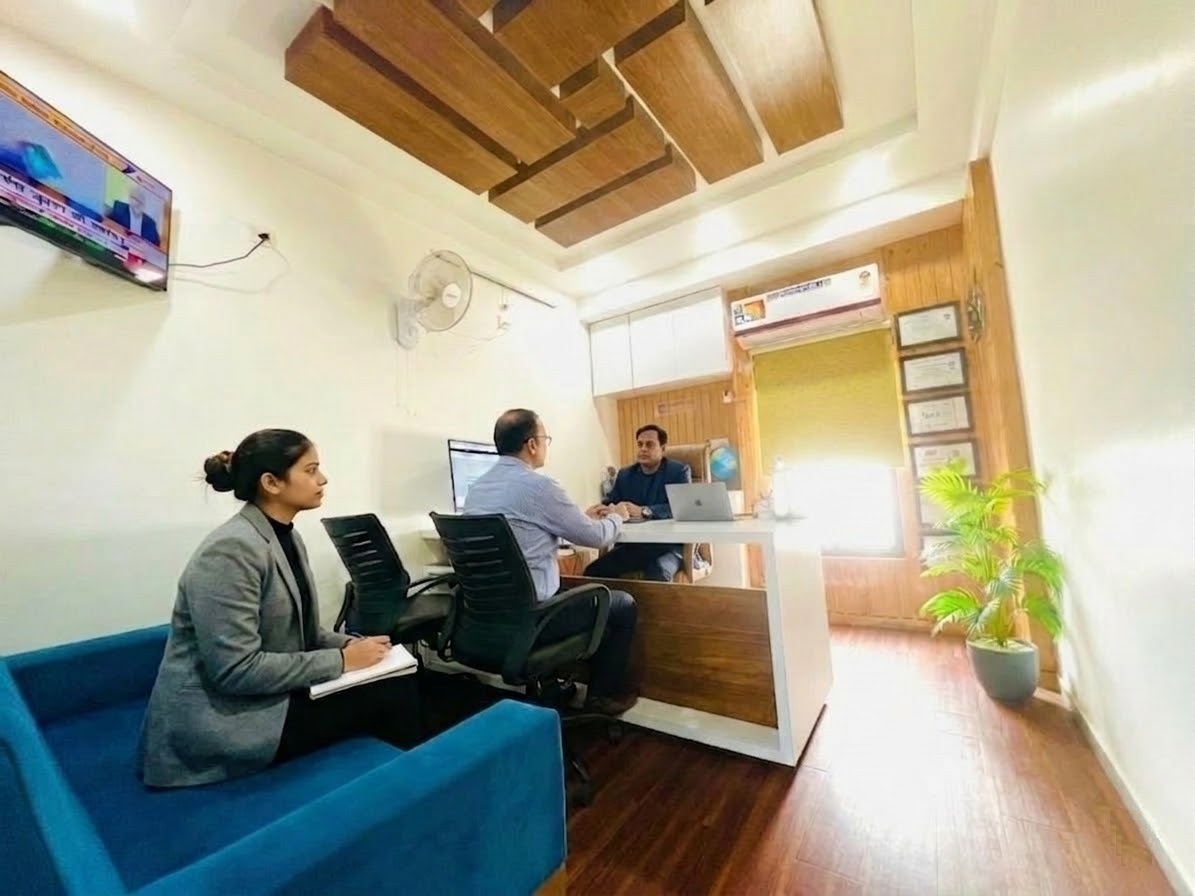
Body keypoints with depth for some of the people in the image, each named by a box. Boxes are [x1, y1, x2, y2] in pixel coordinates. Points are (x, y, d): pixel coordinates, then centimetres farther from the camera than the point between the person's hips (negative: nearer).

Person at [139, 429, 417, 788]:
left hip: (264, 695, 8)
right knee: (388, 695, -14)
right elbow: (237, 669, -26)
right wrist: (341, 661, -21)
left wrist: (351, 644, -5)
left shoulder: (287, 537, 4)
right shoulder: (231, 550, -23)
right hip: (218, 719, -8)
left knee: (396, 680, -7)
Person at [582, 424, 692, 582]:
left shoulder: (679, 471, 2)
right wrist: (602, 508, -19)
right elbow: (609, 502, 8)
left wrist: (643, 512, -29)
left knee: (657, 575, -35)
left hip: (667, 546, -4)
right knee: (592, 571, -17)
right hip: (630, 545, 4)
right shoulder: (624, 474, 17)